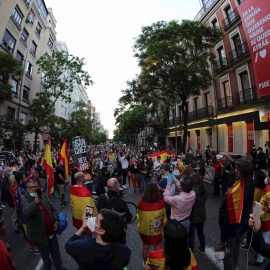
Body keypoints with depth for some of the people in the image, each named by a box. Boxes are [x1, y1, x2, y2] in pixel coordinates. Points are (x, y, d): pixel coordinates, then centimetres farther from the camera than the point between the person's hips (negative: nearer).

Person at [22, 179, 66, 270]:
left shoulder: (43, 195, -2)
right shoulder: (26, 199, -16)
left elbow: (53, 209, 5)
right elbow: (26, 213, -36)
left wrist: (56, 221, -4)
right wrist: (35, 202, -49)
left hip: (51, 231, 4)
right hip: (40, 234, -4)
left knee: (56, 252, 23)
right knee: (45, 255, 20)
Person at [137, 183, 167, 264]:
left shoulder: (140, 204, -26)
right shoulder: (160, 203, -26)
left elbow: (139, 216, -7)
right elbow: (164, 217, -9)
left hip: (144, 229, 1)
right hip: (157, 230, -1)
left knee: (145, 247, 25)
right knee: (158, 247, 25)